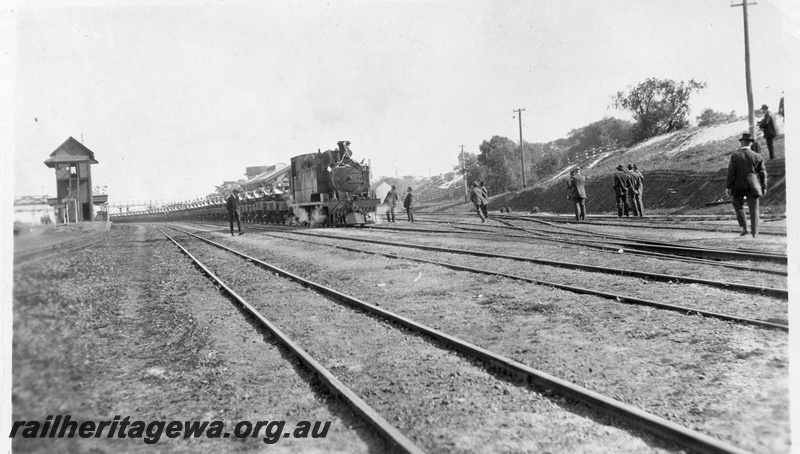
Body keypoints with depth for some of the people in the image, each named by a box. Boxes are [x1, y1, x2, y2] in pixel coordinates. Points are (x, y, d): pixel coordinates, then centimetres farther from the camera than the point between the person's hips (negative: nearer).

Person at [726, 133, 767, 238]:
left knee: (738, 206, 14)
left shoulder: (735, 155, -6)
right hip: (753, 186, 1)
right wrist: (764, 187, 13)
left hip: (738, 186, -1)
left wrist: (728, 187, -4)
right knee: (753, 209, 6)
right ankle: (755, 233, 5)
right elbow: (763, 173, 4)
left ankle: (744, 228, 1)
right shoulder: (757, 156, 0)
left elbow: (731, 172, -8)